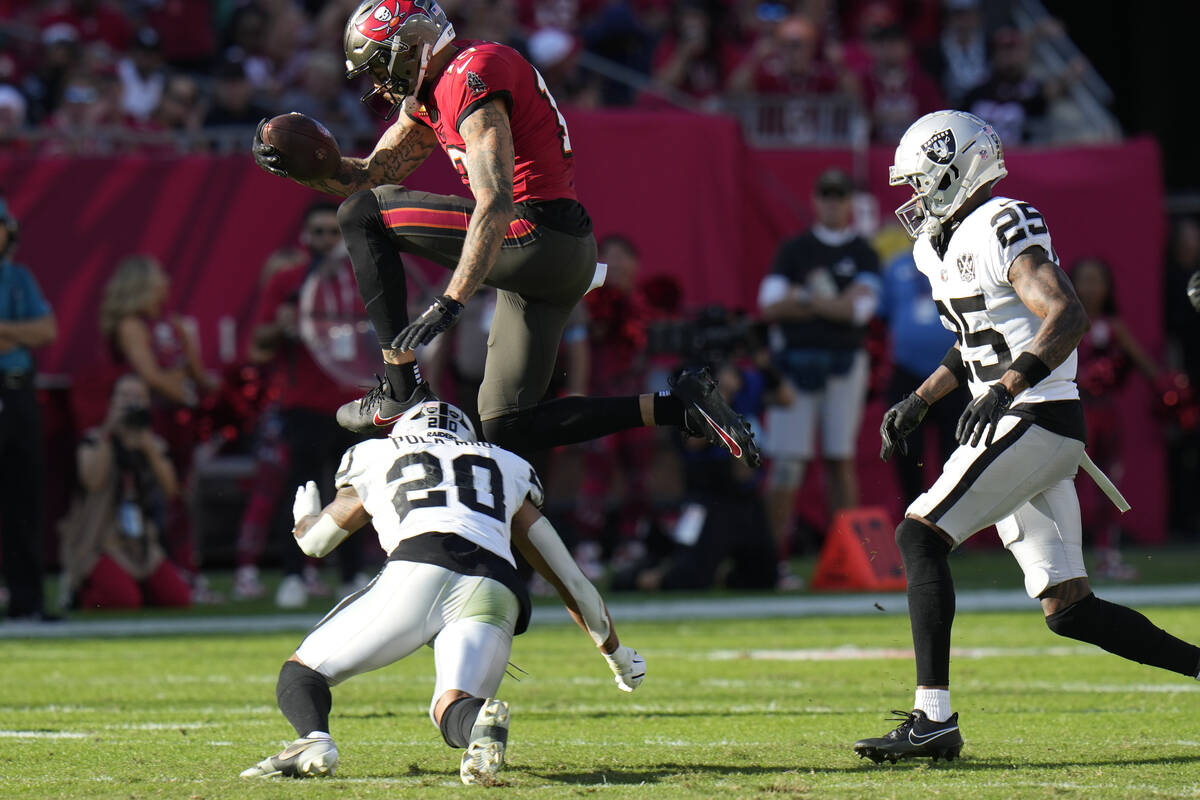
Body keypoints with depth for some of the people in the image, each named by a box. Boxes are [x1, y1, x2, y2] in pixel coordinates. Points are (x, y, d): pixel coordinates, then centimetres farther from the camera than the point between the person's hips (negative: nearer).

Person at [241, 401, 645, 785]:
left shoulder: (377, 457, 31)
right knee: (452, 707, -7)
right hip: (497, 593, 2)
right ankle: (480, 724, -46)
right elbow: (568, 576, 37)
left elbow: (315, 541, 45)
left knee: (301, 670, 9)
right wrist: (616, 651, 49)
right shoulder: (508, 469, 36)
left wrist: (305, 515, 70)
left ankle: (314, 739, -27)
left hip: (418, 574, -2)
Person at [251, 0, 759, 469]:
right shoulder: (428, 94, 18)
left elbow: (495, 204, -24)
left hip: (536, 235, -10)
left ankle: (402, 390, -8)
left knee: (363, 214, -4)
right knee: (507, 432, 10)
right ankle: (677, 407, 8)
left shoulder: (472, 79, -14)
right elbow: (370, 175, 24)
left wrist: (449, 303, -30)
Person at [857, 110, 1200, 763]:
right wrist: (918, 403, 27)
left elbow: (1068, 317, -25)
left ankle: (933, 718, -19)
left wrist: (1006, 388, -34)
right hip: (1022, 430, 10)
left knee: (919, 537, -16)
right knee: (1067, 608, 8)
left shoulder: (1004, 227, -13)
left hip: (1033, 420, -10)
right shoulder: (946, 244, 17)